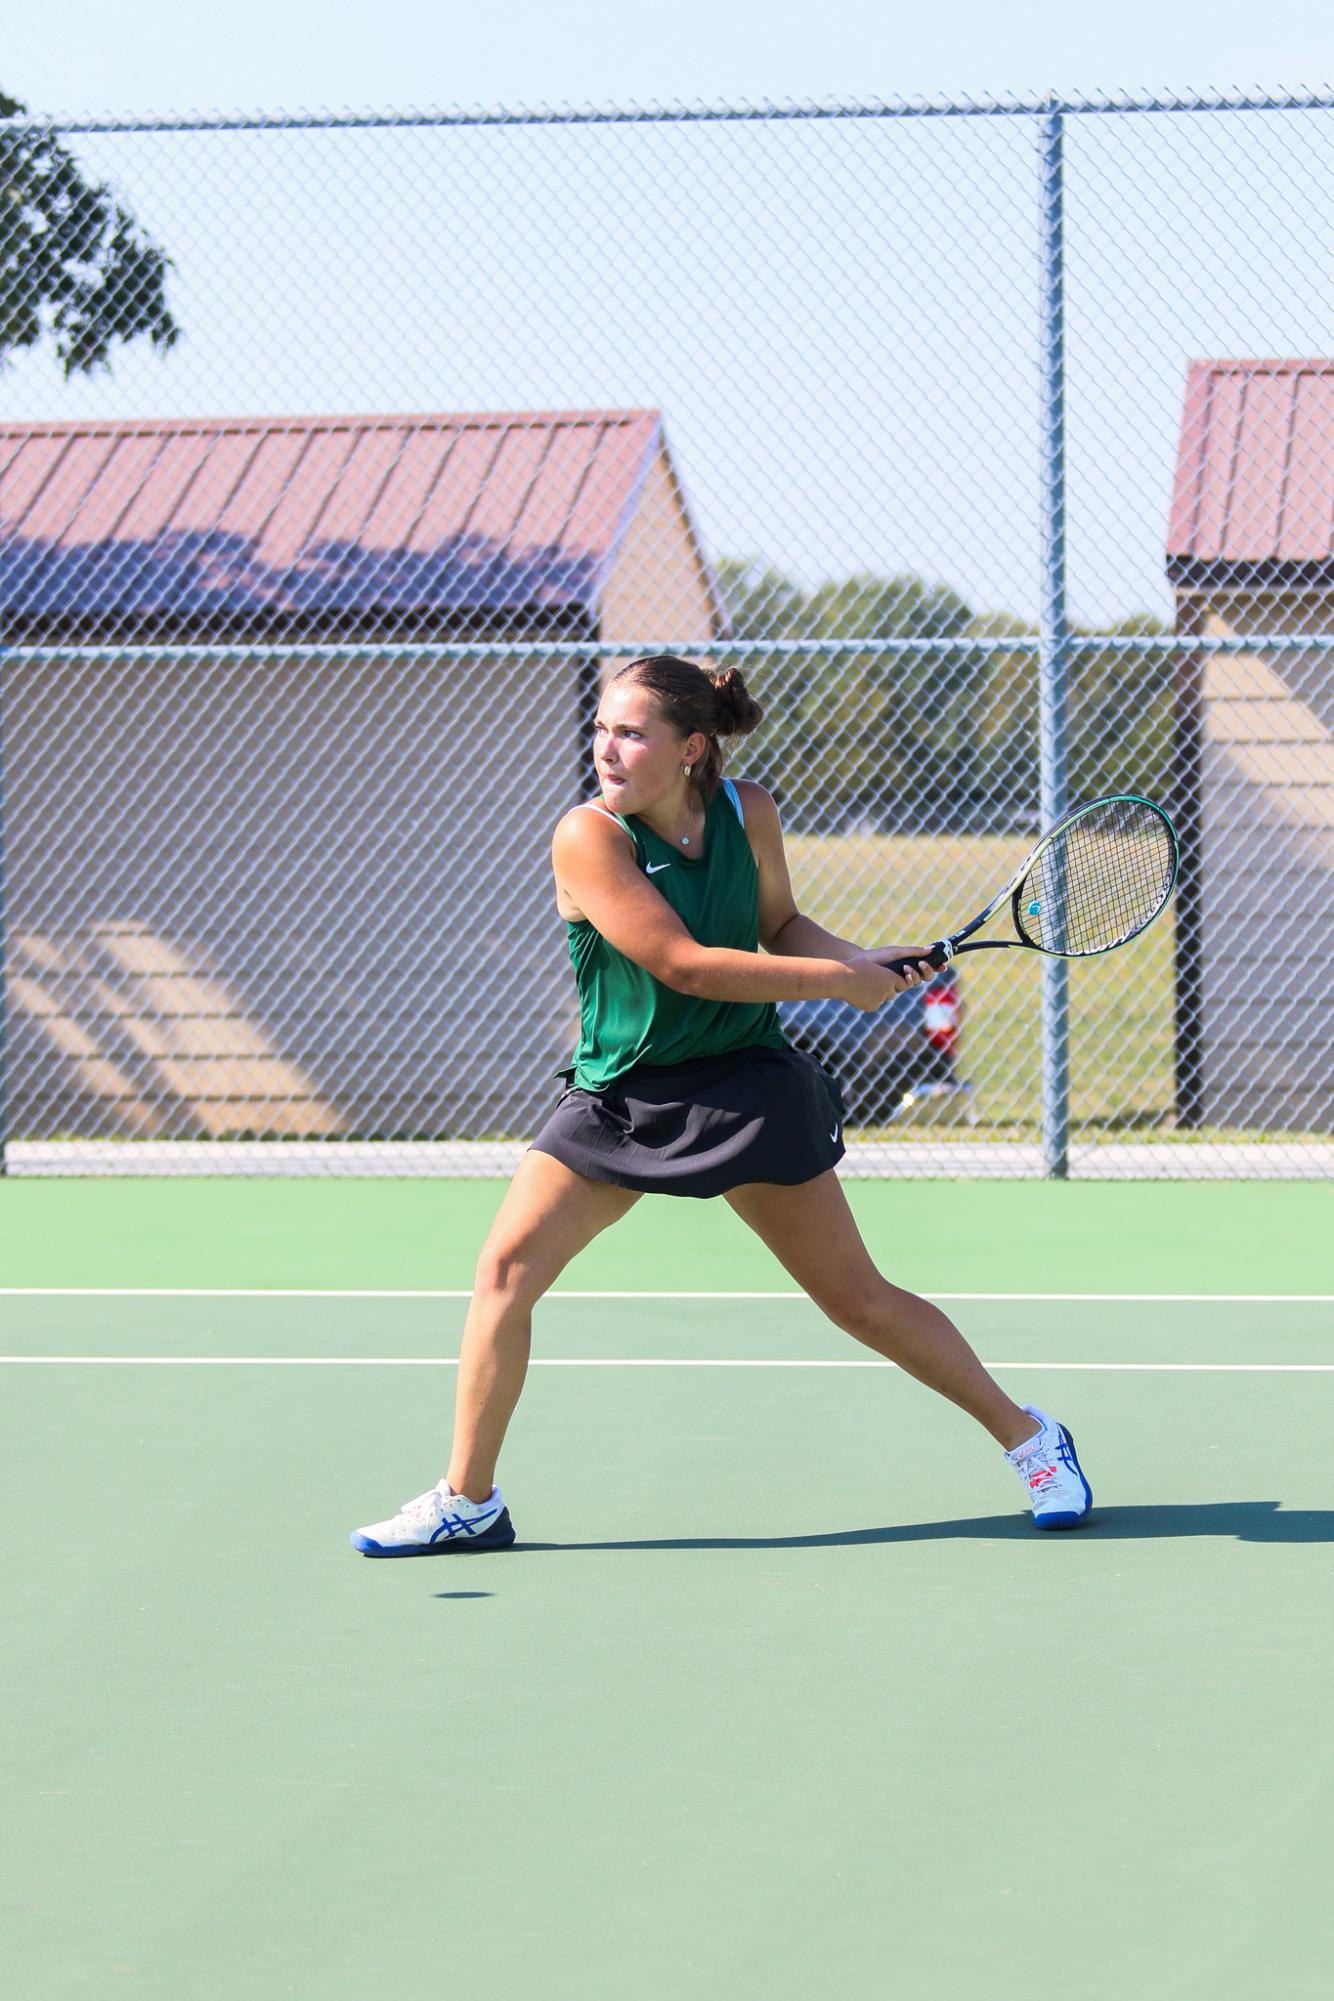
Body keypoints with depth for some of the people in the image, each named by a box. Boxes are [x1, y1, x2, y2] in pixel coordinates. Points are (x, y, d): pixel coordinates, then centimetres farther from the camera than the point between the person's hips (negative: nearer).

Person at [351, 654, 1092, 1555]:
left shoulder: (749, 813, -7)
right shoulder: (589, 836, -18)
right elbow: (689, 967, -23)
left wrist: (865, 960, -8)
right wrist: (843, 982, -20)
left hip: (746, 1087, 1)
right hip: (617, 1098, -1)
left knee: (858, 1297, 3)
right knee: (509, 1264, -13)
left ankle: (1030, 1436, 19)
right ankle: (467, 1502, 0)